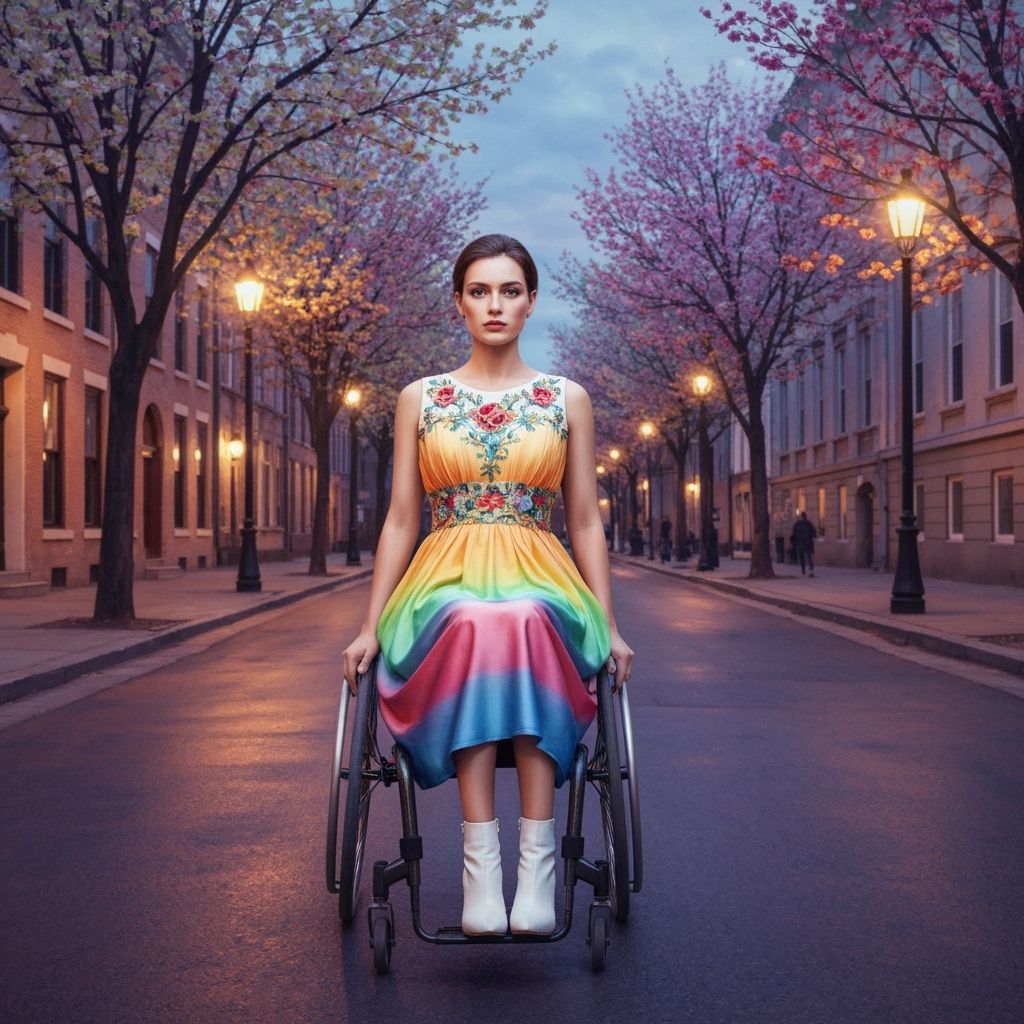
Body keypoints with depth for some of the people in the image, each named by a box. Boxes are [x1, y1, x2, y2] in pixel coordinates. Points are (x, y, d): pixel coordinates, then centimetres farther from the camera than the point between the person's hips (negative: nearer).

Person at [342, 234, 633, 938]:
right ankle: (480, 856, -39)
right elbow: (401, 521, 12)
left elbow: (585, 522, 12)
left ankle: (536, 862, -38)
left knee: (524, 624, -38)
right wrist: (372, 627, 4)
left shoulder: (567, 400, 12)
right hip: (444, 588, 0)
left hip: (542, 587, 0)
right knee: (473, 624, -37)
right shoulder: (420, 400, 13)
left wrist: (609, 627, 3)